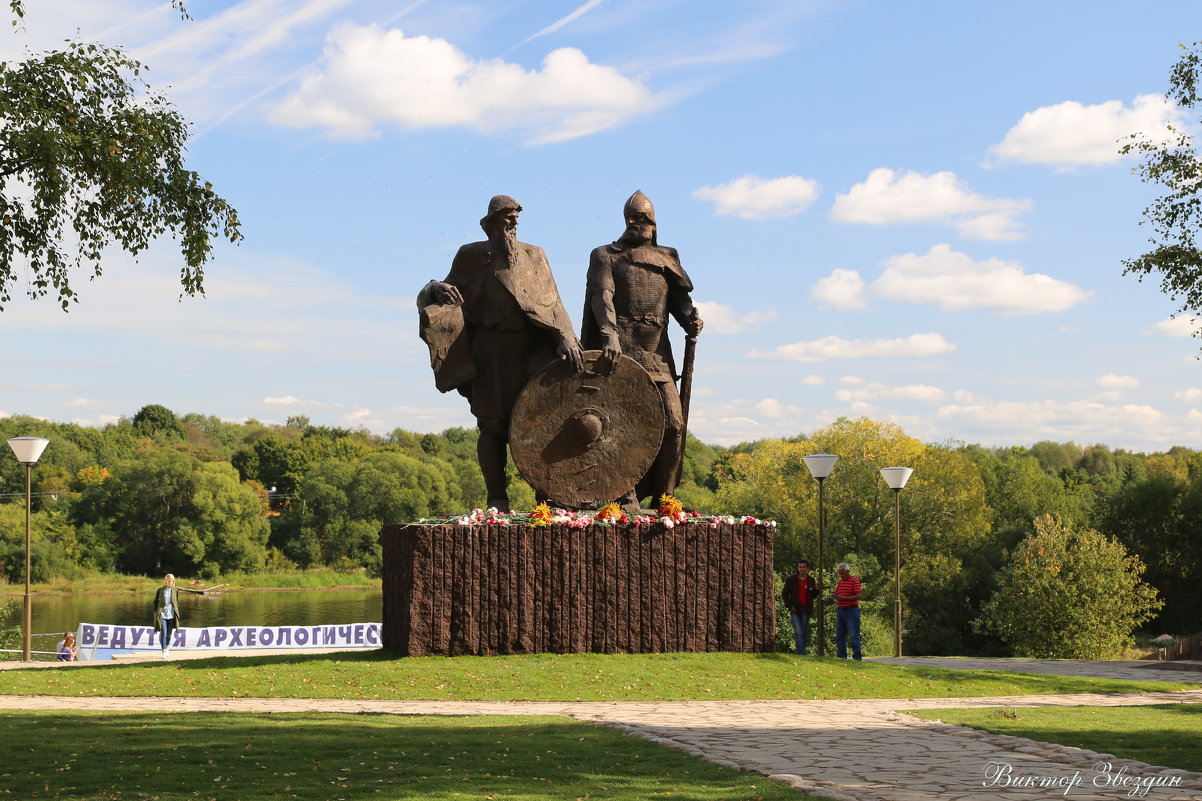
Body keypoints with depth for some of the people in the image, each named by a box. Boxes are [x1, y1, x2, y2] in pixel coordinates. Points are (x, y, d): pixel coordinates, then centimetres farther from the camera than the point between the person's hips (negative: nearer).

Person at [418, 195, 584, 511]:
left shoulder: (534, 256, 15)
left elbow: (553, 304, 6)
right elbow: (448, 292, 9)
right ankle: (497, 499, -2)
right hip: (489, 351, -2)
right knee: (493, 423, -5)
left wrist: (565, 338, -10)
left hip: (533, 351, 2)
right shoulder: (471, 255, 10)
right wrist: (437, 289, -17)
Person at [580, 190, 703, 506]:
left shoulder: (667, 257, 23)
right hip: (621, 351, -4)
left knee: (673, 424, -3)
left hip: (657, 354, 4)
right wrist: (609, 334, -24)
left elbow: (679, 297, 15)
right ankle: (626, 497, -6)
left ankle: (663, 497, 7)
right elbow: (602, 296, -6)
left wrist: (690, 319, -9)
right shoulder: (606, 255, 10)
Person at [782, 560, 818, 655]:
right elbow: (784, 594, 8)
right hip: (795, 610, -3)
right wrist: (789, 606, -4)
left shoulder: (811, 581, 9)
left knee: (804, 632, 4)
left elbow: (813, 596, 16)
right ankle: (802, 653, -18)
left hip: (806, 610, 3)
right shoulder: (791, 580, 2)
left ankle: (800, 652, 11)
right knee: (798, 632, -12)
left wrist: (816, 589, -5)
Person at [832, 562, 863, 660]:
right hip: (840, 610, 7)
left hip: (851, 610, -7)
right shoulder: (840, 582, 17)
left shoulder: (855, 581, -4)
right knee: (839, 635, 7)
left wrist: (843, 598, -20)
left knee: (854, 635, -7)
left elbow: (859, 596, -13)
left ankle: (857, 657, -4)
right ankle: (841, 656, 13)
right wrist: (834, 597, -1)